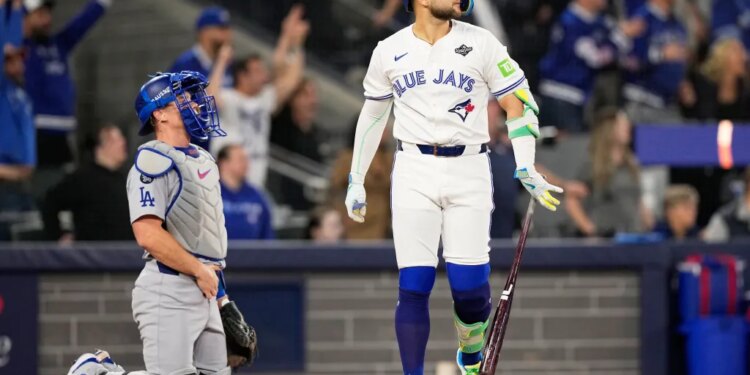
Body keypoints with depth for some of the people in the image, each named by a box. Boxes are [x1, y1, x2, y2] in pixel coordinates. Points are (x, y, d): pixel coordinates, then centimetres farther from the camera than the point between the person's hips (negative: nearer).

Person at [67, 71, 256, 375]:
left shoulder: (203, 161, 18)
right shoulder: (154, 162, -12)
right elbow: (149, 236, -21)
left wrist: (222, 298, 18)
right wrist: (201, 272, -15)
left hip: (204, 291, 9)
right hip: (169, 291, -9)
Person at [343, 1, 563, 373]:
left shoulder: (480, 43, -2)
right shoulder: (389, 51, 4)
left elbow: (519, 104, 2)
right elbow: (372, 115, 17)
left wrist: (525, 169, -10)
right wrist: (356, 181, 19)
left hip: (468, 171, -1)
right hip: (414, 173, 1)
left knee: (470, 286, -3)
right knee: (413, 286, -8)